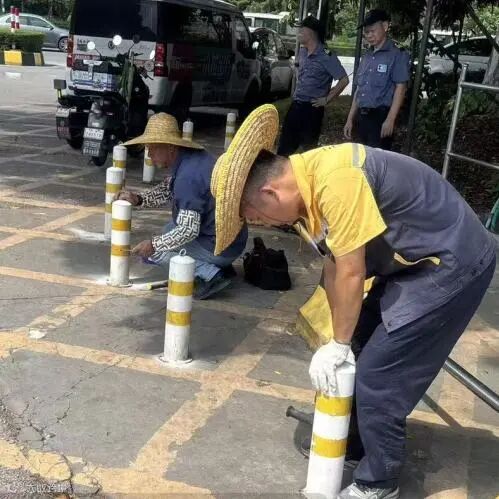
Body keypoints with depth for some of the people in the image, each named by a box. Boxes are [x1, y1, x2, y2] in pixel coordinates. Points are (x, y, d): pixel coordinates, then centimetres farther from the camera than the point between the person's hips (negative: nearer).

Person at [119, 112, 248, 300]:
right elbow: (166, 190, 16)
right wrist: (138, 199, 2)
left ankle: (209, 274, -11)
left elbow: (188, 231, -25)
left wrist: (154, 245, -17)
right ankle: (218, 266, 13)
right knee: (169, 232, 27)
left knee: (150, 252, -2)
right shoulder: (191, 156, 3)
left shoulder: (187, 177, -25)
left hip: (220, 247, -9)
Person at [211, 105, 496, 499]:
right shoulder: (307, 183, 1)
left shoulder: (334, 180, -30)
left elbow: (351, 274, -23)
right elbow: (333, 268, 5)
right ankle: (353, 441, 36)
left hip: (453, 263, -9)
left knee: (379, 374, -5)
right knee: (358, 353, 16)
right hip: (414, 262, 9)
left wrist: (338, 343, -9)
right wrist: (341, 340, 5)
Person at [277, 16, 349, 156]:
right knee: (285, 146, 9)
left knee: (309, 146, 2)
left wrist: (327, 99, -12)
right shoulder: (302, 52, 9)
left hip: (312, 108, -7)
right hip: (296, 105, 7)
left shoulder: (326, 56, -14)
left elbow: (344, 80, -17)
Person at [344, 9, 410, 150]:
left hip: (381, 116, -7)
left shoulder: (397, 55, -5)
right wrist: (350, 119, 15)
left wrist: (390, 120, -17)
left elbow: (400, 88, -10)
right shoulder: (366, 57, 16)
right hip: (361, 117, 7)